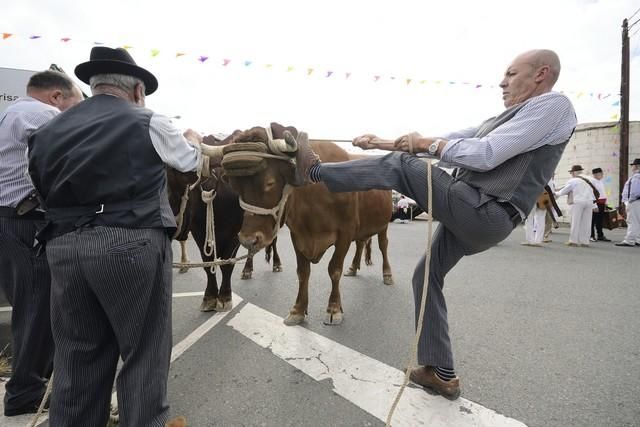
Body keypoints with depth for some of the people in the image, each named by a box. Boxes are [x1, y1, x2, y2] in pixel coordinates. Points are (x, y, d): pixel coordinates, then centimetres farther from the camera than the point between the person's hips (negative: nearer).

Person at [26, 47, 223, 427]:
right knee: (145, 351, 10)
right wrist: (193, 140, 37)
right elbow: (191, 161, 16)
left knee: (77, 355, 17)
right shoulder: (150, 124, 0)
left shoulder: (48, 132, 12)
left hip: (63, 247, 5)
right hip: (133, 246, -5)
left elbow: (45, 190, 14)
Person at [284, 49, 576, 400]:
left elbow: (485, 155, -18)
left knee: (399, 165, -14)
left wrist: (425, 143, -8)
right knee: (426, 276, 11)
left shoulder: (554, 106, -4)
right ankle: (441, 374, 19)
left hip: (485, 213, -10)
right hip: (470, 216, 10)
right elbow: (449, 142, 20)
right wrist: (384, 142, 16)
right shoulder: (505, 119, 25)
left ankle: (313, 171, -3)